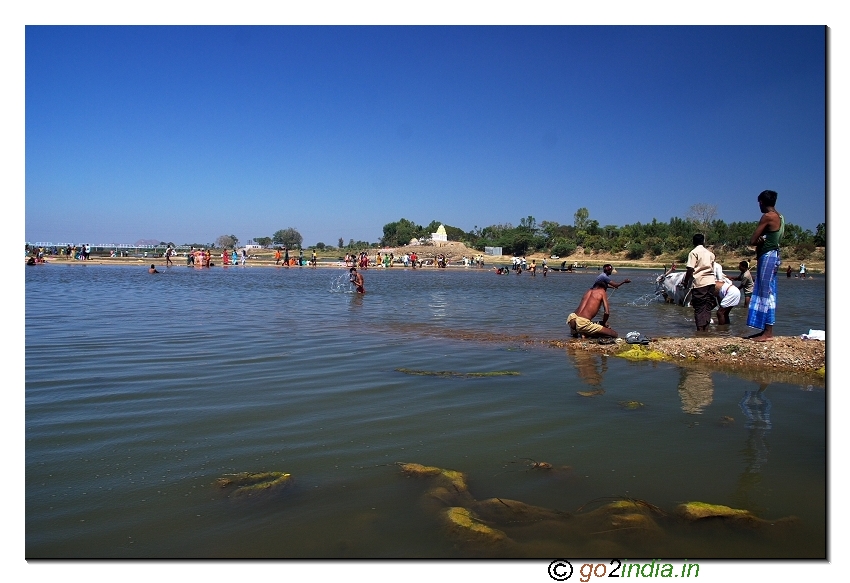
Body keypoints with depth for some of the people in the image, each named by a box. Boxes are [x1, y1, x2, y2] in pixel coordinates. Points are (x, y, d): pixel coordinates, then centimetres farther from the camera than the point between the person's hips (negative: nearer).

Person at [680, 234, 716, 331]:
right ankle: (706, 329, 11)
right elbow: (712, 268, 16)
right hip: (711, 281, 5)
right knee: (708, 307, 10)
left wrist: (685, 282, 0)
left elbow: (690, 269, -9)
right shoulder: (710, 253, 17)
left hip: (700, 283, -5)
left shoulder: (693, 252, -2)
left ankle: (700, 329, -5)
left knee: (699, 308, -1)